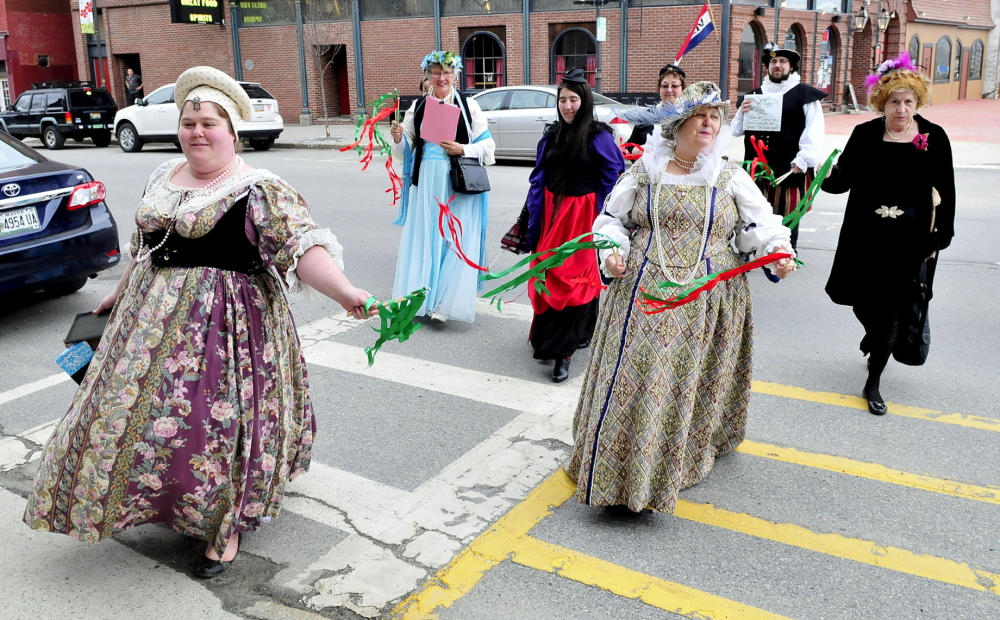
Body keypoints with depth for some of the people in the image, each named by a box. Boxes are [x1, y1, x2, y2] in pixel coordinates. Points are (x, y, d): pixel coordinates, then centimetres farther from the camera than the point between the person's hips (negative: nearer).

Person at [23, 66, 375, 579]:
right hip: (154, 316, 7)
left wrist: (344, 291, -41)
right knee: (144, 412, 14)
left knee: (218, 422, -3)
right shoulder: (164, 177, 10)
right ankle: (175, 504, 38)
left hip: (225, 323, -7)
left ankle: (228, 526, 20)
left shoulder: (259, 191, -14)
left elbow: (303, 247, -26)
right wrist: (120, 293, 30)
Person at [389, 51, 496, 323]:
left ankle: (445, 302, 1)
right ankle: (421, 298, 15)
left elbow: (488, 146, 0)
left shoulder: (469, 106, 1)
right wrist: (398, 139, -9)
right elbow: (406, 148, 13)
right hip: (425, 183, 3)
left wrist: (462, 149, -16)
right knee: (423, 238, 4)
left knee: (454, 241, -4)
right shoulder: (418, 107, 10)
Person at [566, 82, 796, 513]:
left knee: (697, 384, 6)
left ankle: (686, 459, 27)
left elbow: (759, 225, 5)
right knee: (637, 378, -1)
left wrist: (778, 250, -15)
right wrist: (612, 251, -8)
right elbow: (612, 219, 10)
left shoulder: (731, 177, 7)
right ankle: (627, 468, 14)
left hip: (709, 301, 1)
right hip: (646, 294, 0)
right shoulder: (644, 172, 5)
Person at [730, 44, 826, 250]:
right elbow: (736, 131, 16)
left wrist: (804, 160, -17)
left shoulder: (805, 95, 1)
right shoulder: (754, 95, 16)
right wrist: (742, 113, -3)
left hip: (791, 169, -4)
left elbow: (814, 132, -7)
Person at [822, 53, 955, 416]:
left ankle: (873, 383, 16)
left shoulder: (933, 138, -2)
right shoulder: (865, 135, -2)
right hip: (864, 236, 1)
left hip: (910, 241, -1)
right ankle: (873, 333, 49)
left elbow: (946, 191, 3)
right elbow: (845, 178, -7)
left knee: (891, 310, 1)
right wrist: (829, 174, -29)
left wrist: (942, 235, 2)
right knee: (862, 301, 11)